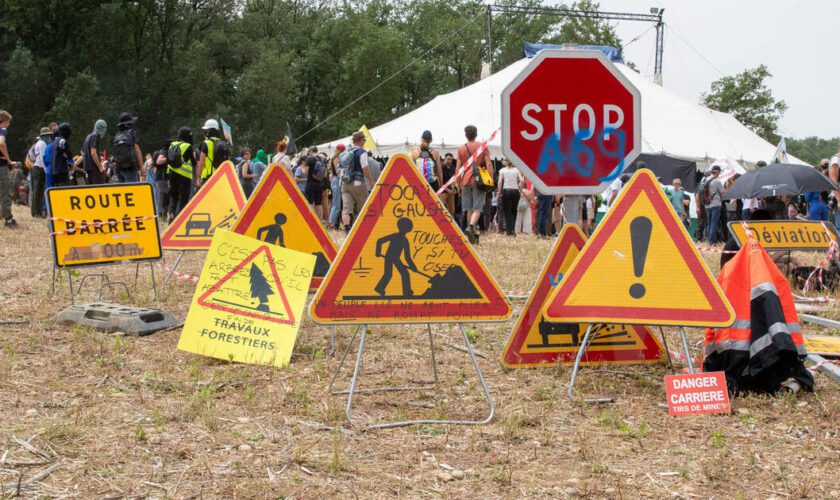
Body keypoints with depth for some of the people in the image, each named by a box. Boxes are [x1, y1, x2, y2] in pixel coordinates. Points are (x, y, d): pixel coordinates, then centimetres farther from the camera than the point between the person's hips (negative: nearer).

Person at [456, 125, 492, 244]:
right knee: (477, 208, -4)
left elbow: (458, 168, 4)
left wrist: (458, 185, 10)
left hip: (466, 181, 2)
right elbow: (488, 164, -3)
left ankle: (473, 235, 11)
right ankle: (471, 226, -31)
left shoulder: (461, 149, 7)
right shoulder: (482, 147, 4)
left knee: (469, 209, 9)